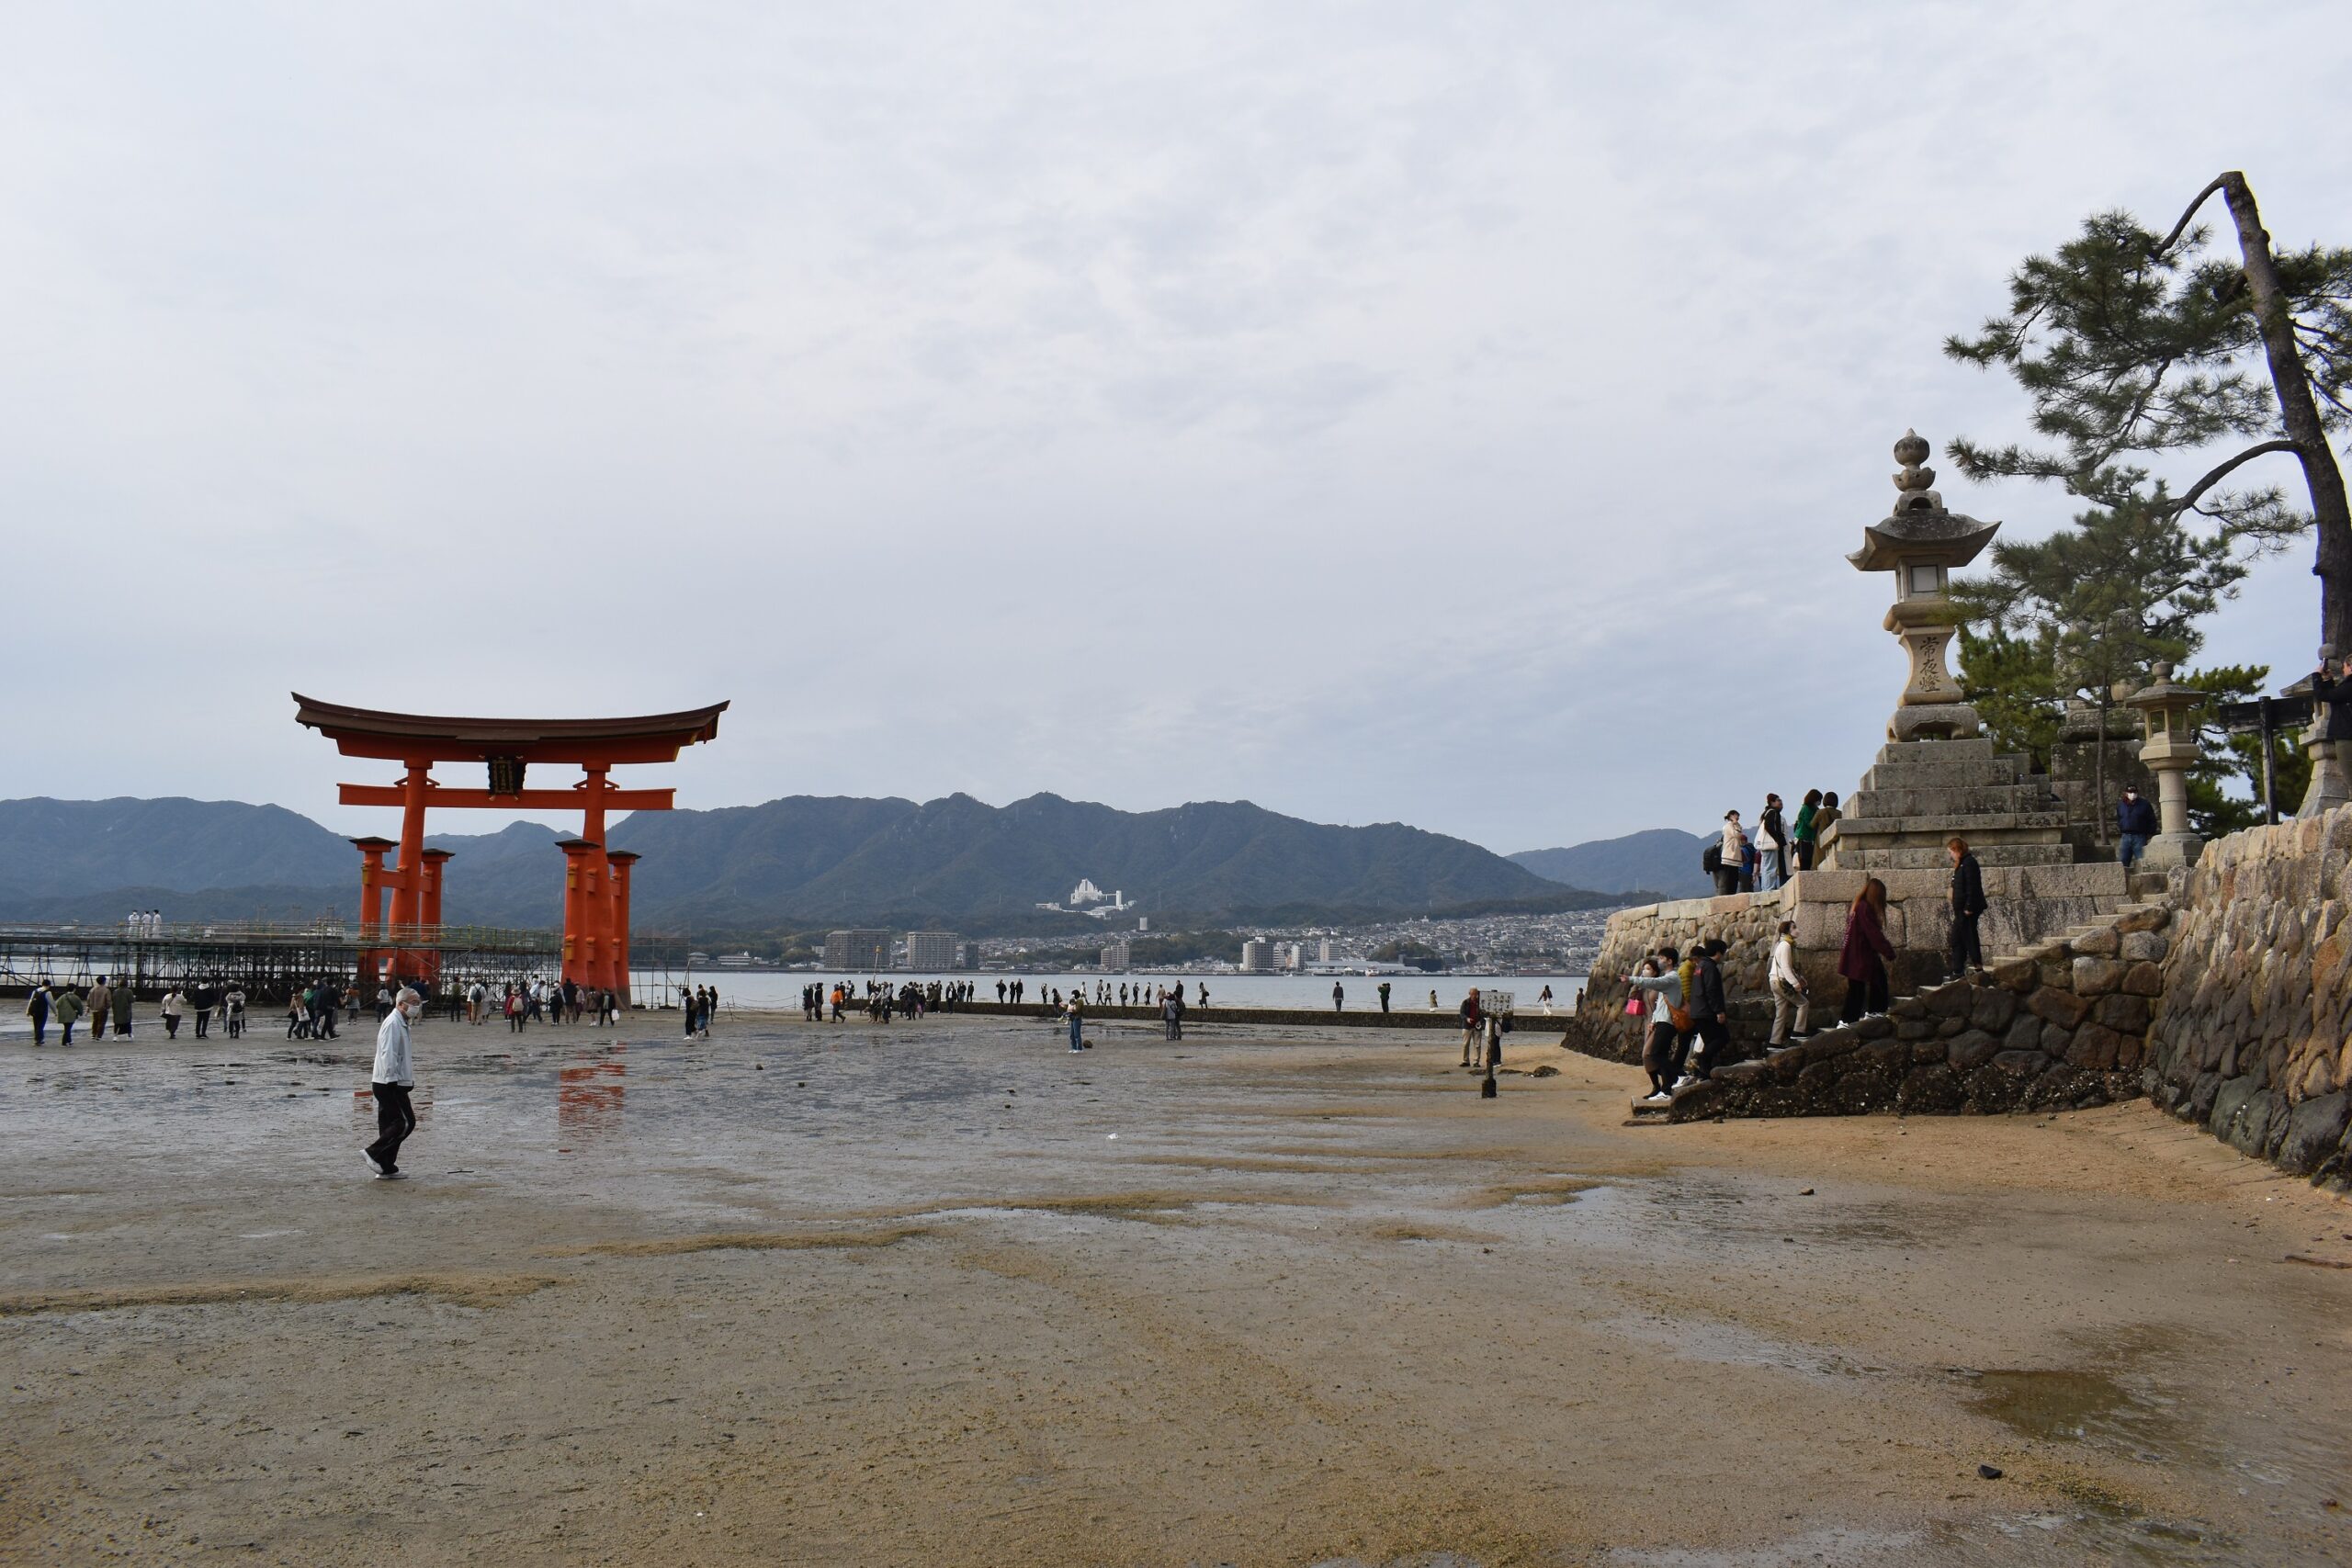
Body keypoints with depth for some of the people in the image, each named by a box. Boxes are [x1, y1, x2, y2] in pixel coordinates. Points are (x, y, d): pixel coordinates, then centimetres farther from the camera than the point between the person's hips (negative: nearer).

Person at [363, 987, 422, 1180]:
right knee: (406, 1122, -10)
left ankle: (386, 1169, 13)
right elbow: (388, 1055, -21)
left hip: (392, 1084, 10)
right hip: (390, 1084, -10)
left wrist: (409, 1077, 22)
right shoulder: (393, 1023, -14)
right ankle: (373, 1153, -8)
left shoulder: (401, 1023, 18)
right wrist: (392, 1080, -23)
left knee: (391, 1125, 10)